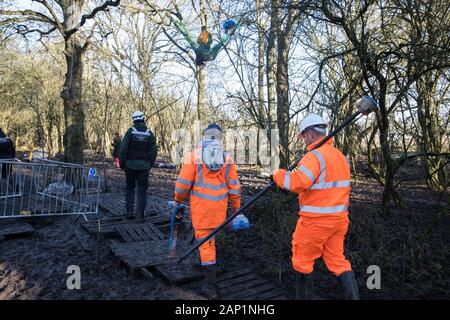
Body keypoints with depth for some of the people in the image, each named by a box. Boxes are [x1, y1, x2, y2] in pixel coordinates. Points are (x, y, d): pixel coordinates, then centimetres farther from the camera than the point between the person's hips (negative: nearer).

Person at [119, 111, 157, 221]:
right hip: (144, 166, 1)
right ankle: (140, 214, 3)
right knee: (142, 190, 6)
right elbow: (154, 151, 1)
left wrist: (122, 163, 0)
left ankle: (129, 212, 12)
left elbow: (123, 149, -10)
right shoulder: (150, 133, 1)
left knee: (129, 188, 14)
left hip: (130, 165, 0)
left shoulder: (130, 131, -5)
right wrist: (150, 165, 11)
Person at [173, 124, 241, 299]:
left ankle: (211, 284, 3)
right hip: (219, 207, 3)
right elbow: (234, 186, 4)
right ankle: (205, 263, 42)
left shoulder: (194, 156, -6)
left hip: (200, 206, -3)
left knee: (205, 241, 2)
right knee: (210, 236, 25)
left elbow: (183, 183, -6)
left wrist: (178, 200, 10)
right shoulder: (227, 159, 3)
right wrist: (236, 207, 14)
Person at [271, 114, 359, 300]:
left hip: (316, 220, -8)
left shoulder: (315, 155, -18)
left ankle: (303, 296, 24)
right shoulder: (341, 156, 11)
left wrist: (278, 175, -11)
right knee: (337, 260, 16)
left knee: (302, 260, 10)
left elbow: (297, 183, -28)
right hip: (339, 217, 8)